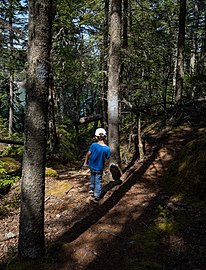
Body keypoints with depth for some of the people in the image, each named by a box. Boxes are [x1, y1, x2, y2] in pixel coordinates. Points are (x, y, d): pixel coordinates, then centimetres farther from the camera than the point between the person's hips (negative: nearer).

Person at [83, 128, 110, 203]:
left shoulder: (93, 145, -19)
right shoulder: (107, 148, -18)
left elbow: (88, 154, -11)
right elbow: (107, 158, -3)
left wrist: (86, 162, 7)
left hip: (92, 165, 1)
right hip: (99, 167, -1)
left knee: (92, 177, 29)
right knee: (98, 182, 11)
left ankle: (92, 189, 36)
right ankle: (96, 197, 17)